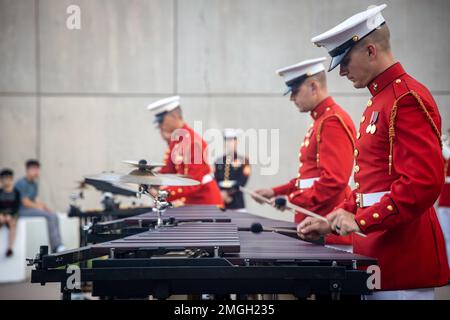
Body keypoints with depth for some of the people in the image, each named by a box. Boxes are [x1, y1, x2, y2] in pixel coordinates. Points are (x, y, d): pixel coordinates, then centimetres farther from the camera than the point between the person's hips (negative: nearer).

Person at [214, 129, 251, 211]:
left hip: (237, 204, -3)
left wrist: (227, 192, -15)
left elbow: (242, 182, -8)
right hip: (220, 204, 3)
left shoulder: (243, 161, 1)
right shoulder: (218, 162, 11)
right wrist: (221, 194, -10)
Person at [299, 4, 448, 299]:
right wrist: (334, 222, 12)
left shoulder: (408, 98, -13)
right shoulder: (379, 101, 16)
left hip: (403, 257, -9)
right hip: (378, 252, 9)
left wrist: (362, 220, -19)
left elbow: (424, 182, -22)